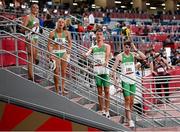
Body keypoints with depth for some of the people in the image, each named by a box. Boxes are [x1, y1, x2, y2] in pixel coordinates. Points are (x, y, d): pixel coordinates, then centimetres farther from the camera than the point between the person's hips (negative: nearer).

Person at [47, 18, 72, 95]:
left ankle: (62, 89, 12)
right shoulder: (52, 33, -7)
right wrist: (50, 54, -13)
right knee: (56, 72, -3)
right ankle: (57, 89, 5)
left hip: (64, 52, 3)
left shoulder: (66, 33, 1)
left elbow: (70, 42, 14)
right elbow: (49, 45, -6)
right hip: (55, 53, -3)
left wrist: (69, 49, -2)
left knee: (63, 72, 5)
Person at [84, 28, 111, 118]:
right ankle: (102, 111, 8)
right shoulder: (93, 48, 16)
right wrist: (86, 54, -29)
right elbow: (88, 52, -4)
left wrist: (106, 62, -32)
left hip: (105, 70, -2)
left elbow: (108, 55, -11)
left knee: (107, 91, -5)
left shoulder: (107, 46, 8)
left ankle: (107, 111, -3)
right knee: (99, 91, 4)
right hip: (96, 70, 2)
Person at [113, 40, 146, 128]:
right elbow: (114, 68, -3)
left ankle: (128, 117, 20)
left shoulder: (133, 54, 6)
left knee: (132, 101, 7)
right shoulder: (120, 56, -3)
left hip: (133, 80, 4)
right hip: (125, 80, -4)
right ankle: (130, 120, -12)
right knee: (127, 100, -9)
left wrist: (136, 50, -10)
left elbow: (144, 57, -7)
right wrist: (115, 79, -11)